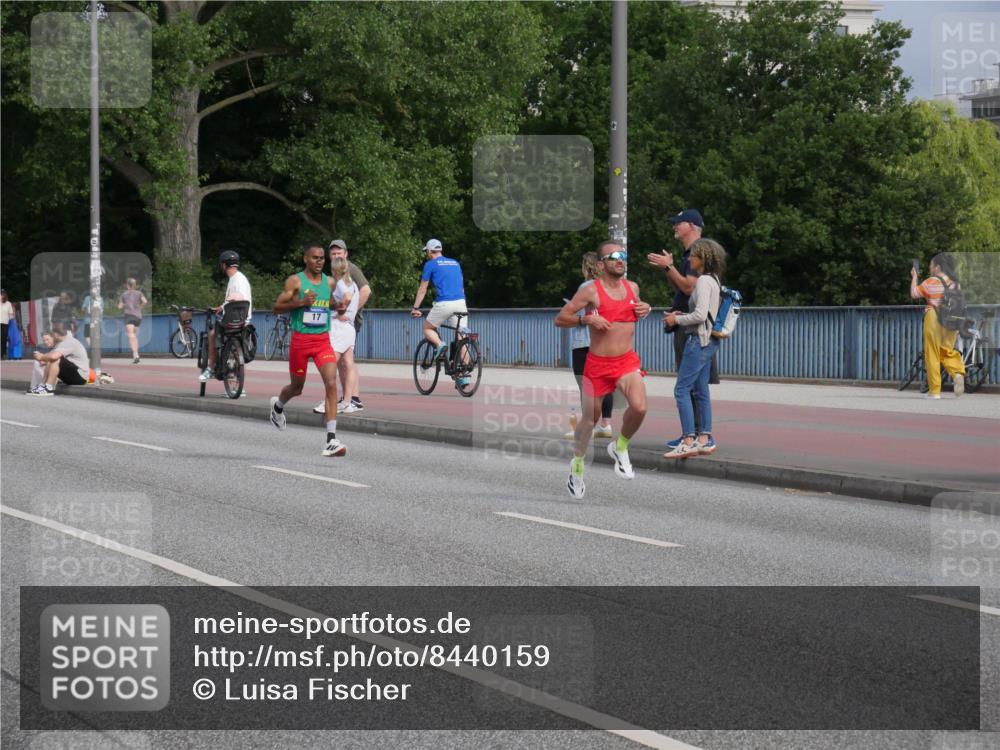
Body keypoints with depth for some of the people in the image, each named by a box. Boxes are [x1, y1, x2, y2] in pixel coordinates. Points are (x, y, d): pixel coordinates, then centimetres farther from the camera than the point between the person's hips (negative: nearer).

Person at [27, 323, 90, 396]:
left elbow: (53, 356, -33)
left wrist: (41, 357, -15)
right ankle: (42, 385, 2)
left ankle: (48, 388, -22)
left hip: (80, 375, -11)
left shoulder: (68, 343, -19)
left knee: (55, 360, -26)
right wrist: (45, 360, -9)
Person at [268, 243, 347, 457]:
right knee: (297, 387, 14)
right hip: (300, 340, -2)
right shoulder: (295, 281, -5)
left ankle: (331, 439, -19)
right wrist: (300, 302, -20)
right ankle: (278, 405, 52)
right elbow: (277, 307, -6)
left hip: (323, 341, 2)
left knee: (332, 384, -17)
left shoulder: (329, 282, 7)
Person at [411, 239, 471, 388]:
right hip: (461, 303, 5)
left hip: (443, 303, -4)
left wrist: (415, 308, 15)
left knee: (427, 328, 17)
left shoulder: (430, 264, 6)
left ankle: (439, 344, -14)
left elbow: (422, 289, 8)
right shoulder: (455, 263, 22)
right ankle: (464, 375, -4)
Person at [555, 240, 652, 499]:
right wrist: (587, 319, -21)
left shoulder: (632, 287, 6)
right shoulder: (590, 291, -9)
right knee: (590, 418, 9)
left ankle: (620, 446, 7)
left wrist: (644, 310, 5)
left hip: (627, 361, 3)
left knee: (639, 407, -22)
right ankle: (577, 463, 35)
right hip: (597, 363, -3)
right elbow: (559, 319, -7)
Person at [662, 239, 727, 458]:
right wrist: (679, 316, 10)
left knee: (682, 390, -9)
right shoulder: (713, 280, 15)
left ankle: (688, 441, -12)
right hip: (707, 341, 10)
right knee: (700, 391, 11)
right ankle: (704, 438, 12)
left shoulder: (704, 281, -14)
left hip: (699, 339, -10)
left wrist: (677, 320, -8)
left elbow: (700, 315, -21)